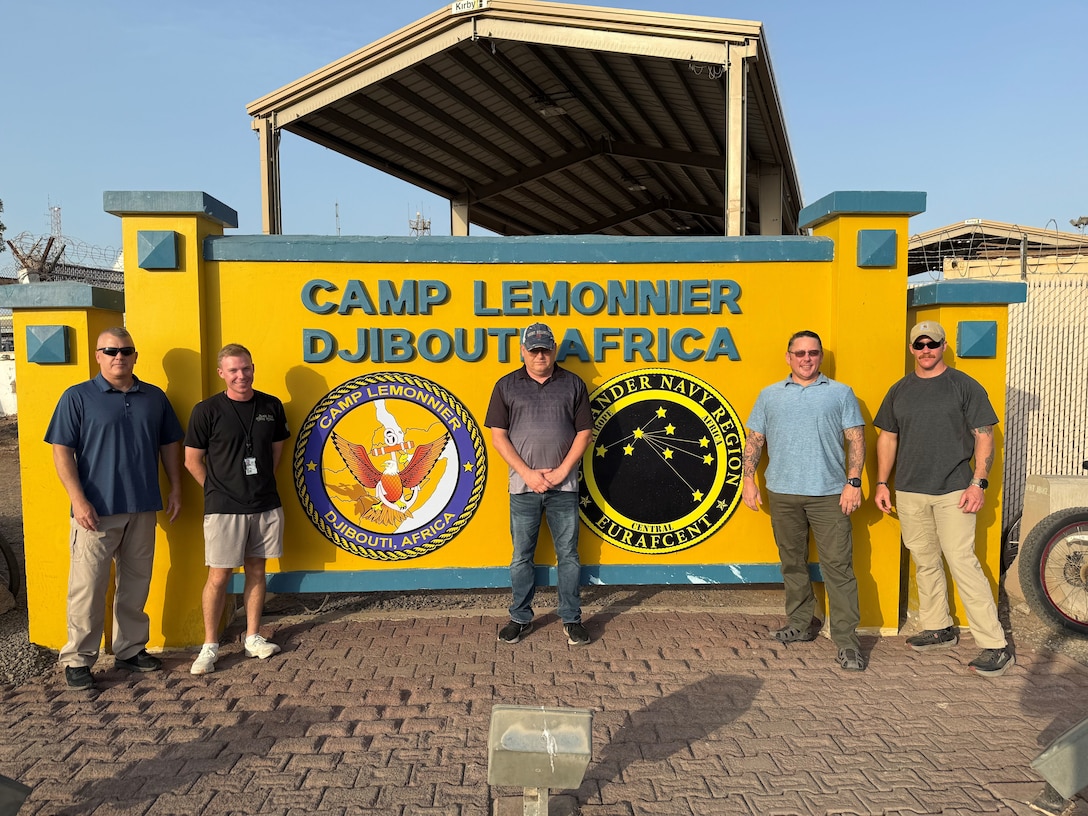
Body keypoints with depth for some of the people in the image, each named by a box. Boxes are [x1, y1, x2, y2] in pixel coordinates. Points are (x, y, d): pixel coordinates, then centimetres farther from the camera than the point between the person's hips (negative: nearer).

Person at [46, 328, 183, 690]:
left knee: (136, 585, 13)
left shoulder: (154, 397, 8)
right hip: (96, 511, -4)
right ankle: (78, 659, 14)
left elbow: (170, 445, 15)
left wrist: (175, 488, 9)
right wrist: (78, 500, -14)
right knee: (87, 587, 0)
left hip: (143, 509, 4)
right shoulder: (78, 397, -2)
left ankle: (130, 650, 26)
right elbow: (62, 451, -6)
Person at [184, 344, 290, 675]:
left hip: (266, 505, 4)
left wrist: (261, 483, 11)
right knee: (219, 576, 1)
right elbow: (192, 460, -1)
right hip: (224, 509, -3)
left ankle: (253, 638, 24)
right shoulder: (207, 410, -6)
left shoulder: (272, 406, 4)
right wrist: (219, 489, 3)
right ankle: (210, 646, 14)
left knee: (256, 571, 12)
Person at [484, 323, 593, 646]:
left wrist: (562, 471, -8)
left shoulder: (573, 384, 5)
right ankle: (521, 618, 22)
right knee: (522, 556, 9)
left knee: (568, 555, 6)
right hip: (523, 486, 0)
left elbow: (584, 433, 3)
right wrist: (528, 473, -9)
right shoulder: (506, 386, 4)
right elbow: (498, 436, 0)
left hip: (563, 485, 0)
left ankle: (572, 619, 17)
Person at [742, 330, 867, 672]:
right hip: (782, 493, 3)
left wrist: (853, 482, -7)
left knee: (838, 565, -4)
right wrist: (748, 479, 4)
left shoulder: (841, 393, 7)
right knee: (792, 562, 12)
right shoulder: (769, 395, 12)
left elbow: (856, 440, 3)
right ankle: (799, 624, 26)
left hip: (829, 493, -2)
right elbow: (754, 441, 13)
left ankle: (847, 640, 1)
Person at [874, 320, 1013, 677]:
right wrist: (882, 483, 9)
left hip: (953, 490, -4)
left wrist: (978, 482, -11)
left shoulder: (965, 386, 0)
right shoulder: (899, 390, 12)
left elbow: (984, 436, -2)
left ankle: (995, 645, -2)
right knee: (925, 563, 12)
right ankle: (938, 629, 27)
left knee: (962, 563, -9)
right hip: (909, 492, 5)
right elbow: (887, 437, 15)